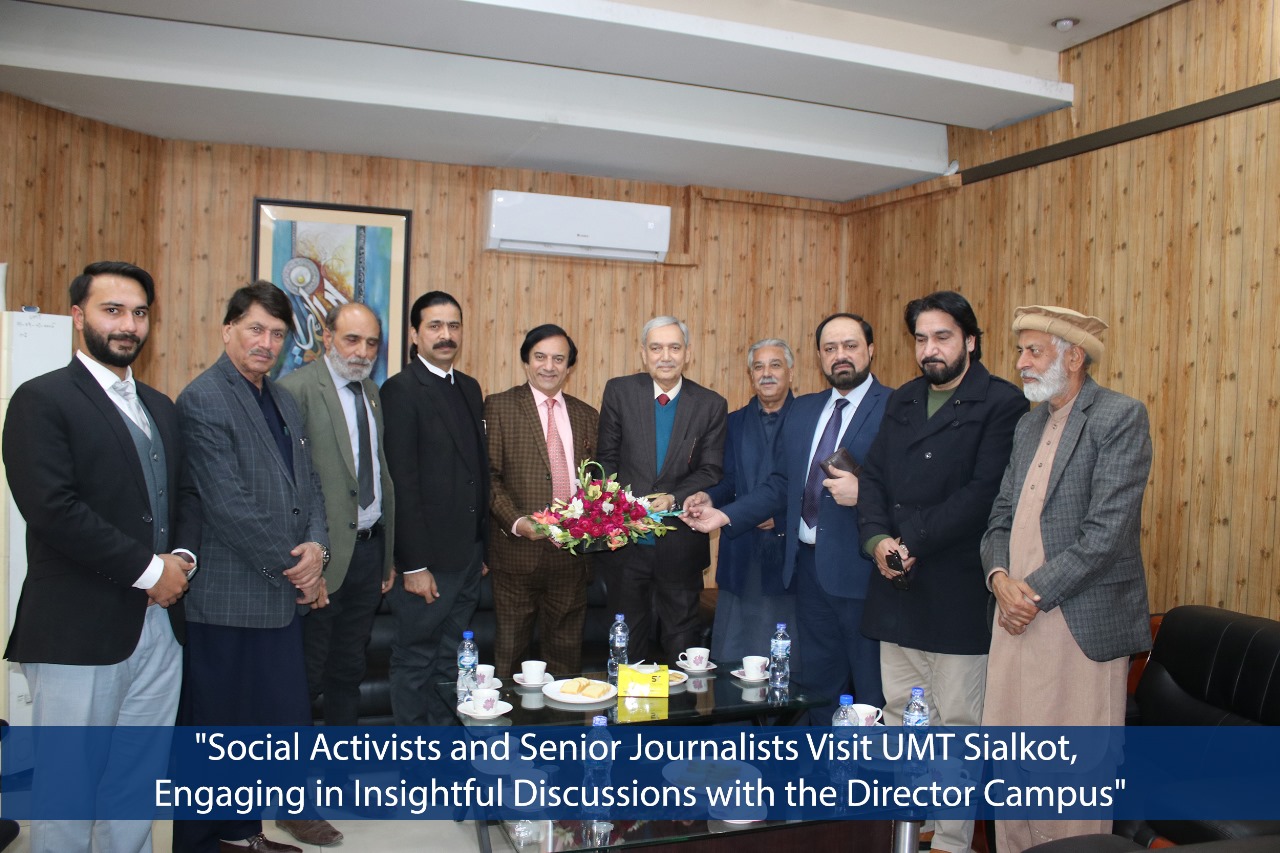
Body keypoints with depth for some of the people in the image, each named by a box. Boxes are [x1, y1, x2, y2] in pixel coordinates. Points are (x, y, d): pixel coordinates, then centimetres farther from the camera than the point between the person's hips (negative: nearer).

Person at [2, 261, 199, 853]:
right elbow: (52, 508, -18)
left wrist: (182, 555, -3)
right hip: (79, 631, -6)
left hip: (160, 625, 6)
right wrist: (148, 569, -15)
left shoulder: (160, 407, 15)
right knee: (67, 788, 6)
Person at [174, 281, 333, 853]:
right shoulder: (203, 399, -12)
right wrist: (294, 570, -12)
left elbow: (308, 483, 15)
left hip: (283, 594, 8)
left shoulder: (283, 401, 14)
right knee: (217, 726, 6)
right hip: (229, 600, -8)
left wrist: (316, 546, -4)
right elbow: (230, 507, -18)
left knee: (280, 721, 14)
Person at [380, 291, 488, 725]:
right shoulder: (400, 390, -11)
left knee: (450, 662, 16)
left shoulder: (469, 388, 13)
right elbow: (401, 482, -15)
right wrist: (413, 565, -17)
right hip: (427, 559, -7)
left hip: (468, 555, 7)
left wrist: (483, 544, 14)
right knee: (416, 663, 7)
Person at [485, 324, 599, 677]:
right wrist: (516, 522, -18)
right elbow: (489, 475, -6)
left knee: (566, 653, 12)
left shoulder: (587, 416, 12)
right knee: (510, 651, 7)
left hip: (571, 555, 3)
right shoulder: (499, 407, 0)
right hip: (517, 551, -3)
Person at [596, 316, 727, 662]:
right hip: (625, 539, 1)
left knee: (682, 635, 12)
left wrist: (673, 498, -18)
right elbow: (608, 459, 0)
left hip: (681, 543, 0)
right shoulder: (619, 391, -1)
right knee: (629, 639, 15)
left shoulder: (711, 405, -1)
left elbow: (711, 471, -2)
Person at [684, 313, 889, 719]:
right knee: (815, 685, 17)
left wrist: (863, 493, -25)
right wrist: (726, 515, 5)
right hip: (808, 564, 6)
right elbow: (780, 484, 13)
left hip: (861, 568, -6)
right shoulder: (803, 409, 12)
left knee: (873, 693, 7)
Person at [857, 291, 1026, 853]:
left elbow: (984, 491, -16)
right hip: (897, 587, 6)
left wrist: (913, 544, -17)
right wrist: (876, 538, -8)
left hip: (958, 590, -6)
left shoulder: (1001, 403, -6)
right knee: (899, 716, 14)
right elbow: (873, 478, 10)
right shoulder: (901, 402, 14)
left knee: (956, 722, 4)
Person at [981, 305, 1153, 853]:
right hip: (1017, 616, 7)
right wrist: (1000, 578, -5)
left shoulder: (1121, 417, -7)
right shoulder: (1029, 425, 16)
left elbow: (1107, 531, -16)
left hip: (1081, 623, -7)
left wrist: (1035, 594, -15)